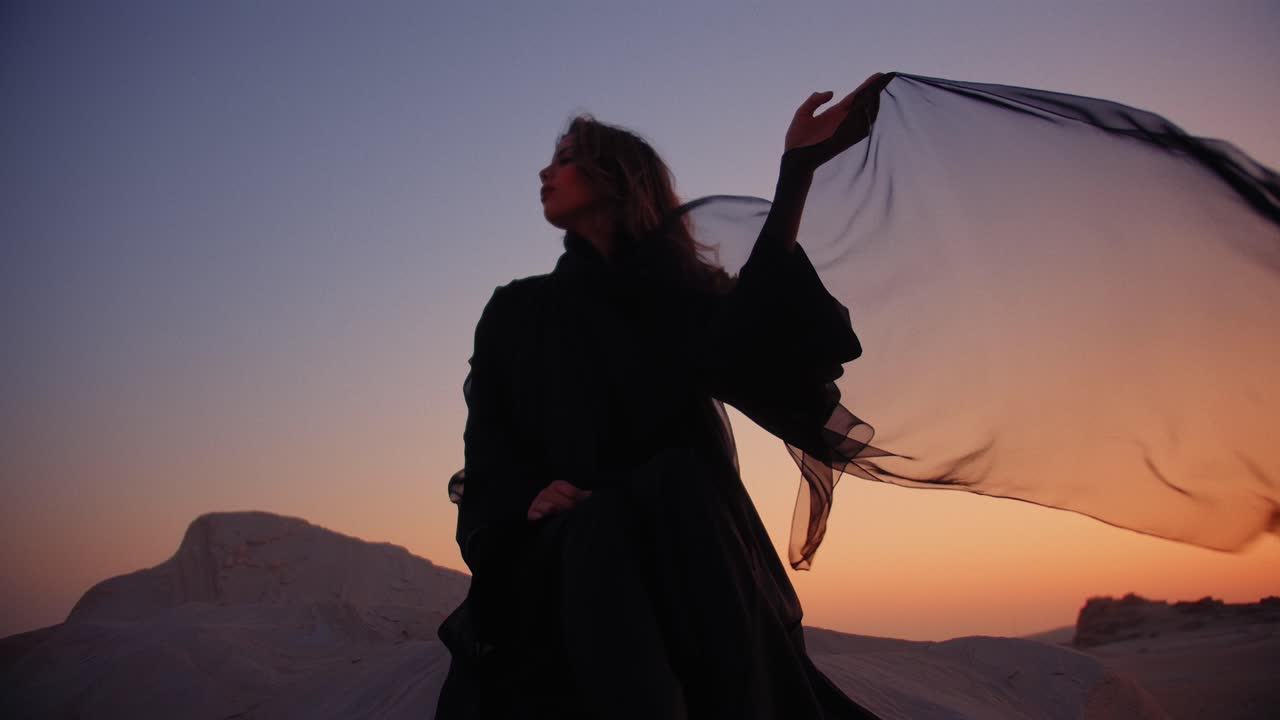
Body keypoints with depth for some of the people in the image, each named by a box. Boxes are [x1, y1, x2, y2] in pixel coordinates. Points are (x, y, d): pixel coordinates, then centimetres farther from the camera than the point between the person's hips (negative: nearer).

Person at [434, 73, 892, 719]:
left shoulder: (685, 294, 13)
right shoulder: (516, 313, 19)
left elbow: (748, 349, -12)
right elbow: (489, 449, 8)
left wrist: (795, 174, -22)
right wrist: (534, 494, -18)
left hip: (690, 549, 0)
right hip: (563, 552, 0)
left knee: (673, 486, -33)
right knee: (598, 533, -34)